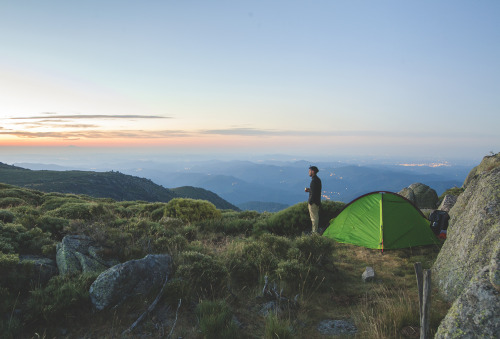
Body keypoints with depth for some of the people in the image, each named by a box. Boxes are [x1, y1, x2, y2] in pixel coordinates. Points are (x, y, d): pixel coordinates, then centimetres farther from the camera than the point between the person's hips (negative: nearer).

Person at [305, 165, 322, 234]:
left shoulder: (314, 180, -20)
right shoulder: (318, 179, 11)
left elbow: (313, 193, -22)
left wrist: (310, 202, -15)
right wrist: (309, 190, 12)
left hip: (313, 202, -10)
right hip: (317, 201, 10)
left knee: (314, 217, -3)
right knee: (316, 216, 17)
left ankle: (314, 232, 4)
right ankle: (316, 231, 27)